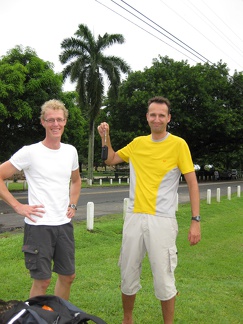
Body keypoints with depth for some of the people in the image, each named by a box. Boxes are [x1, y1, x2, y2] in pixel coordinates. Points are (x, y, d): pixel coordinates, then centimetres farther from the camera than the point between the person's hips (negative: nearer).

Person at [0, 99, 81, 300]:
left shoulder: (70, 151, 7)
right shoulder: (30, 152, -10)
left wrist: (73, 204, 11)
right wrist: (17, 206, -12)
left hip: (64, 224, 6)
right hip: (39, 225, -6)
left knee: (68, 276, 15)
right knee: (42, 280, 2)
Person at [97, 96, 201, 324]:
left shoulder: (178, 144, -5)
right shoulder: (137, 143, 8)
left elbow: (192, 183, -5)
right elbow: (110, 160, 21)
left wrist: (195, 220, -10)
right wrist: (105, 138, 5)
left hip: (162, 221, -4)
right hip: (134, 218, 4)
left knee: (163, 279, 2)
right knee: (128, 275, 13)